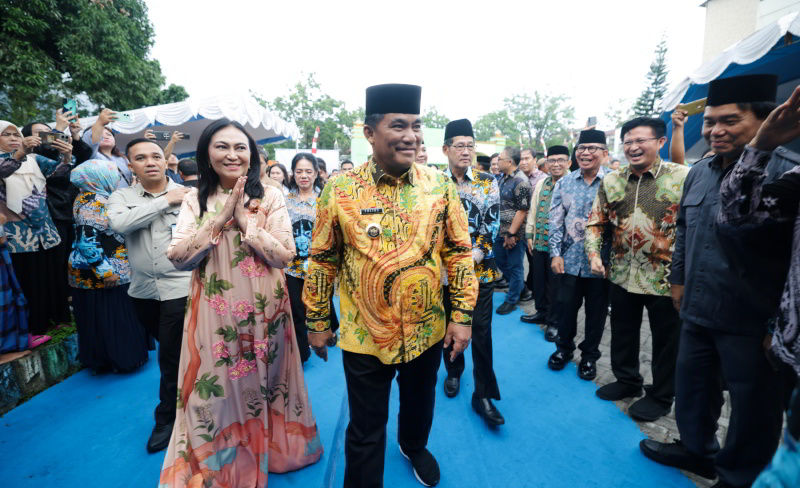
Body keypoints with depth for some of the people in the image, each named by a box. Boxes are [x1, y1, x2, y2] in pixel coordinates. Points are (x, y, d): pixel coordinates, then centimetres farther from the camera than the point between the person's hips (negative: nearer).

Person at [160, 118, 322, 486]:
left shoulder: (269, 196, -4)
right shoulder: (195, 200, 2)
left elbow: (285, 256, -11)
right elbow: (177, 257, -8)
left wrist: (245, 220, -17)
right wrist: (220, 218, -16)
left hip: (263, 309, -1)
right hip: (213, 313, 2)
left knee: (260, 382, 13)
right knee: (217, 386, 12)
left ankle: (267, 449, 41)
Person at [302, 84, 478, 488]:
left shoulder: (440, 186, -7)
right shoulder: (339, 191, -11)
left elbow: (460, 253, -2)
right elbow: (322, 262, -3)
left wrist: (463, 316, -5)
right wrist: (317, 323, 2)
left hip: (427, 331, 3)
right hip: (364, 335, -2)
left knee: (420, 404, 28)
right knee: (366, 429, 13)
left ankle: (414, 446, 60)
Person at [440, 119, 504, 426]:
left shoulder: (487, 183, 2)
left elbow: (492, 224, -4)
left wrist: (474, 256, -17)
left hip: (480, 269, 0)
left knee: (481, 330, 1)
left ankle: (484, 394, 13)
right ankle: (453, 371, 39)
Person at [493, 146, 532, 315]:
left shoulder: (521, 181, -17)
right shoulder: (502, 178, 9)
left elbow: (522, 210, -20)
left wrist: (511, 234, -21)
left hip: (513, 233, -9)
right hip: (500, 231, 9)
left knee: (514, 266, 5)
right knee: (500, 261, 19)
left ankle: (512, 300, 19)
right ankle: (519, 286, 40)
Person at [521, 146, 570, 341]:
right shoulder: (541, 184, 9)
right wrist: (529, 235, 12)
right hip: (539, 241, 6)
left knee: (555, 284, 5)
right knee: (539, 280, 17)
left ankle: (554, 321, 21)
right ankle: (542, 312, 37)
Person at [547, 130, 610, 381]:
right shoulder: (564, 183, 4)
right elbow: (556, 221, 3)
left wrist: (613, 258, -9)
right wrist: (556, 253, -3)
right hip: (570, 259, 2)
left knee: (596, 312, 12)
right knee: (567, 306, 12)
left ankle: (589, 356, 33)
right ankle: (564, 348, 35)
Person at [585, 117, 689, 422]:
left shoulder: (683, 177, -9)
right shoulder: (611, 181, 3)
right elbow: (596, 223, 8)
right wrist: (594, 254, -5)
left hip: (665, 278, -4)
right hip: (622, 275, 4)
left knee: (666, 339, 12)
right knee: (622, 333, 19)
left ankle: (661, 396, 33)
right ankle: (627, 380, 42)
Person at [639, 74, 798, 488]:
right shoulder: (698, 172, 6)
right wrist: (678, 278, 17)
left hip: (752, 321, -6)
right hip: (697, 311, 7)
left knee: (753, 407, 13)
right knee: (692, 387, 22)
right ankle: (696, 449, 46)